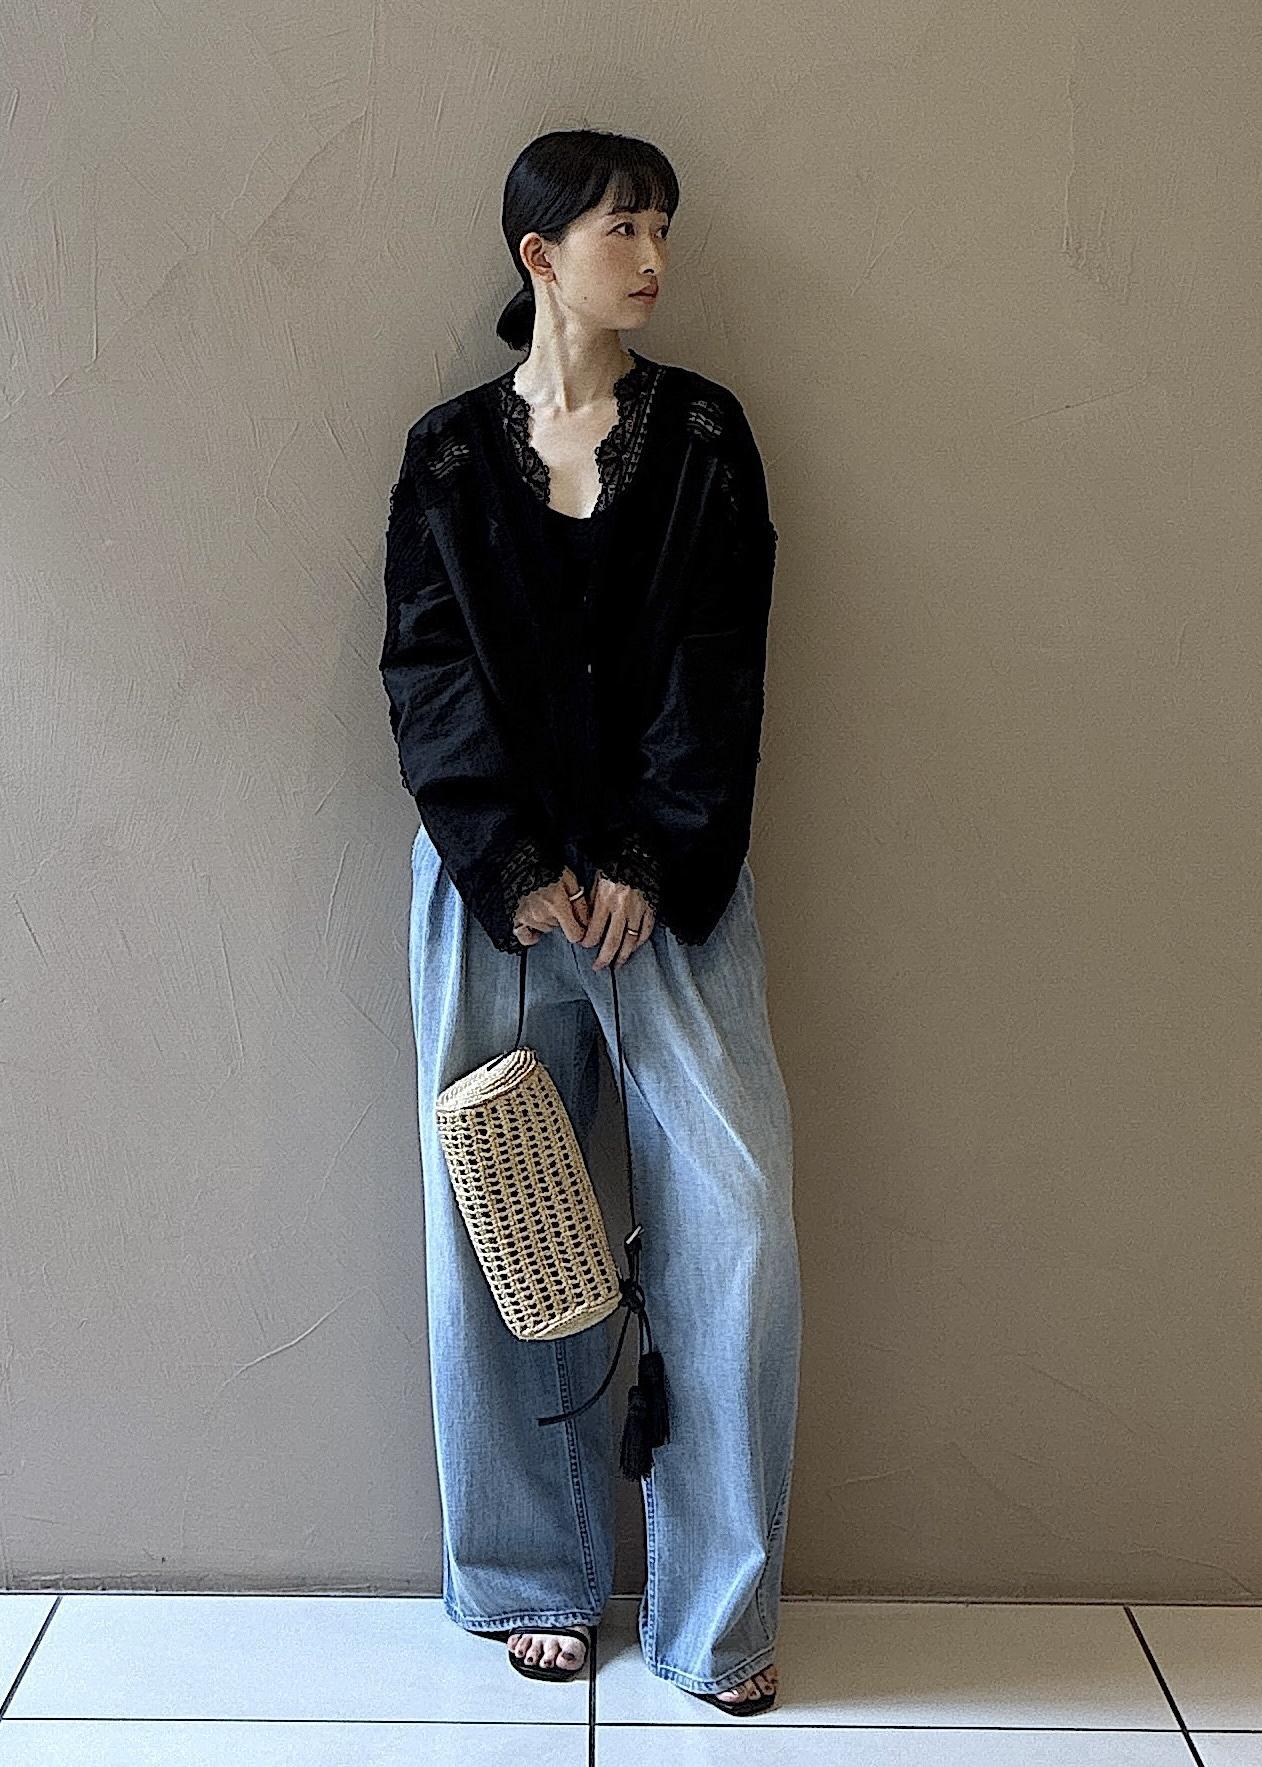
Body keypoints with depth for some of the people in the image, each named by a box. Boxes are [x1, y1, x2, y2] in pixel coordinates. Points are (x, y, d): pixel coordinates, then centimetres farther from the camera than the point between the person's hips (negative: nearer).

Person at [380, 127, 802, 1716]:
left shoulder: (704, 435, 7)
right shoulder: (450, 451, 7)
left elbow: (717, 669, -1)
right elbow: (430, 674, 1)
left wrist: (648, 862, -10)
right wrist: (516, 868, -10)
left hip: (669, 878, 0)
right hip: (497, 875, 1)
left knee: (735, 1217, -7)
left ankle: (719, 1609, 9)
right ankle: (536, 1579, 21)